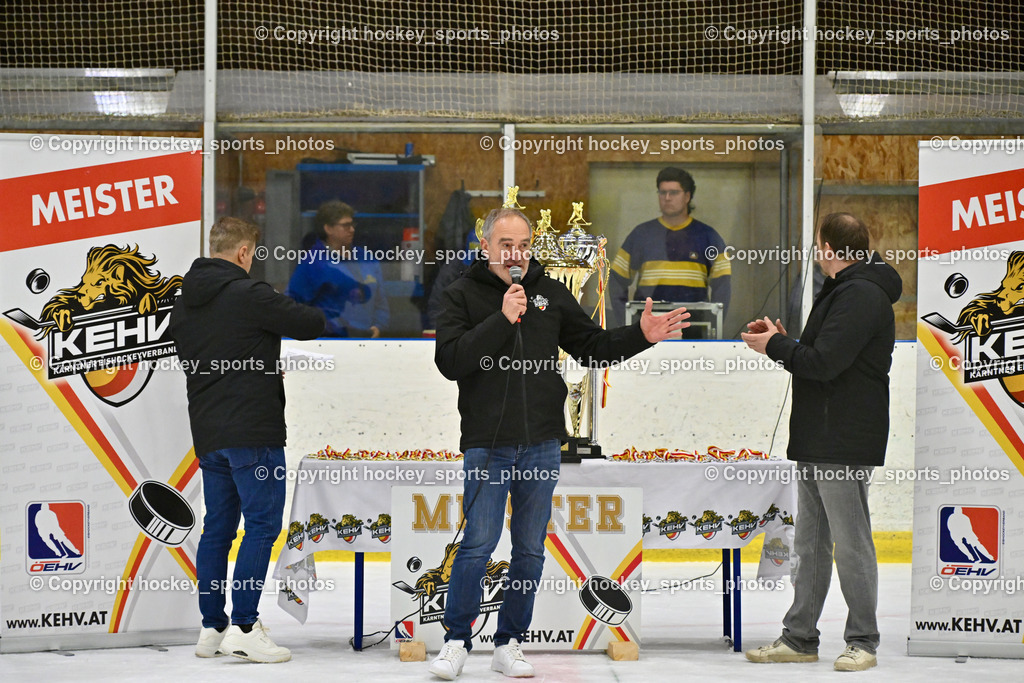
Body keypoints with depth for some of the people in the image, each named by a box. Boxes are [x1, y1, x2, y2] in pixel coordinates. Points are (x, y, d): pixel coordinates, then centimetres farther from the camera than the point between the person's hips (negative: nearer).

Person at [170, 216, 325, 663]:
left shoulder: (183, 304, 12)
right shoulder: (248, 294, -12)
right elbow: (312, 324, -9)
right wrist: (301, 313, 15)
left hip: (207, 433, 8)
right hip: (252, 431, -8)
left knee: (218, 527, 12)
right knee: (262, 522, -5)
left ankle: (212, 628, 12)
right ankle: (243, 627, -12)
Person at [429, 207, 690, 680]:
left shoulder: (550, 293, 9)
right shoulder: (464, 294, -1)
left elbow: (592, 347, 15)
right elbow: (449, 361, -13)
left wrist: (641, 336, 0)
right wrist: (501, 319, -19)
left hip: (542, 443, 4)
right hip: (487, 443, -4)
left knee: (530, 548, 7)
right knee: (478, 543, -7)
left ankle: (509, 645, 16)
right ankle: (456, 641, 6)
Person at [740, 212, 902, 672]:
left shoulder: (861, 296, -15)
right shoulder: (841, 291, 20)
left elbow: (824, 363, -22)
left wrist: (774, 347, -8)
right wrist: (782, 341, 9)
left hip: (845, 445, -11)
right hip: (816, 442, 11)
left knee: (850, 545, -4)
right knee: (810, 545, 12)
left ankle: (863, 642, 4)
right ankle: (799, 638, 18)